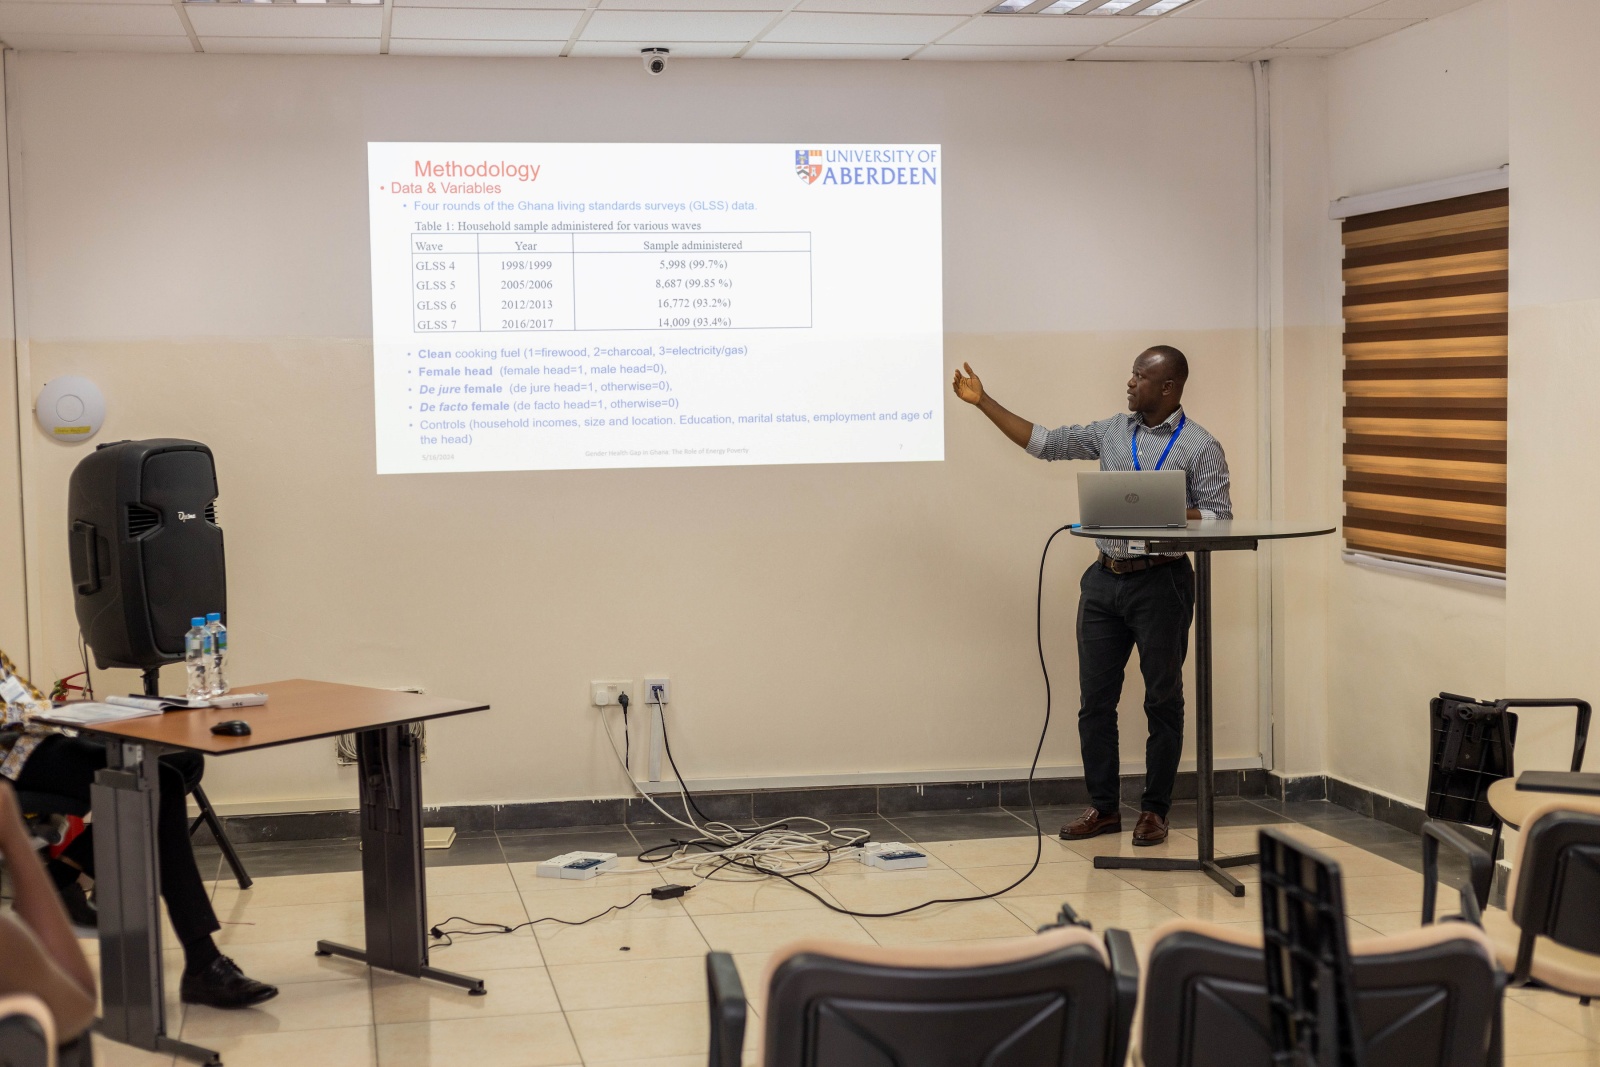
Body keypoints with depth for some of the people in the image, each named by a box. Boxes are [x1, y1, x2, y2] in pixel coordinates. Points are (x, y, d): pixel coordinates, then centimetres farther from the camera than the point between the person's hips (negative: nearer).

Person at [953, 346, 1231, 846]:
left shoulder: (1200, 447, -5)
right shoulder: (1112, 431, 10)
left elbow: (1219, 516, -9)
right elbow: (1043, 442, 11)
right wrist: (983, 402, 8)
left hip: (1161, 583, -5)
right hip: (1105, 579, 5)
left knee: (1163, 701, 4)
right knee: (1095, 699, 7)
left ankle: (1154, 810, 14)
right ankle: (1103, 807, 17)